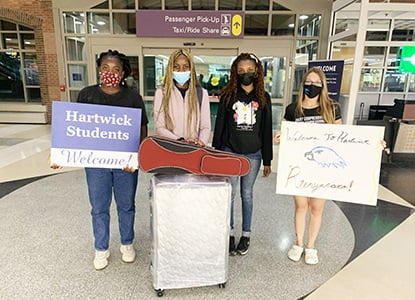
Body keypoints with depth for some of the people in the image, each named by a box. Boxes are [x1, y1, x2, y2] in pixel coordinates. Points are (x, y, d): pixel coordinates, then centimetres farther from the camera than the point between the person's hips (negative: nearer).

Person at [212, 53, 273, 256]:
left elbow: (267, 130, 4)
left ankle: (246, 234, 27)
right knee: (229, 194, 7)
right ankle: (230, 233, 24)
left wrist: (267, 160, 3)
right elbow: (219, 126, 2)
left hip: (253, 154, 1)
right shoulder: (227, 96, 0)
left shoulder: (263, 98, 3)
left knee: (247, 194, 12)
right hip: (230, 152, -1)